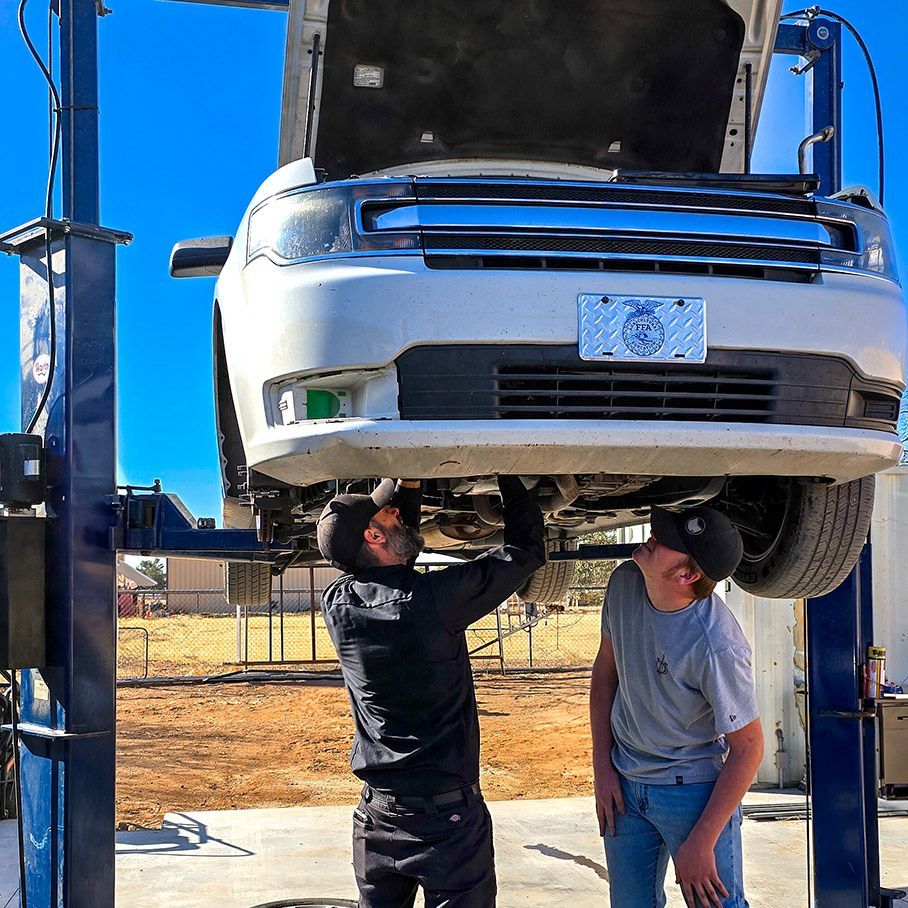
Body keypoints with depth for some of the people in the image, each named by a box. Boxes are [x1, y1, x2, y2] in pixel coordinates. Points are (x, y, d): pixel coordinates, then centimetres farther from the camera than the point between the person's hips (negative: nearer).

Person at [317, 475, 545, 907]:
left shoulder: (337, 604, -4)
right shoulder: (433, 598, -19)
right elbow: (527, 550, -6)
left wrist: (406, 483, 10)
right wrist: (509, 477, 5)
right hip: (448, 815, -5)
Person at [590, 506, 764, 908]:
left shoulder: (717, 646, -30)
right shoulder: (625, 584, -11)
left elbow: (748, 747, -20)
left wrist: (700, 844, -18)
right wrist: (603, 768, 1)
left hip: (697, 789, -6)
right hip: (624, 784, 6)